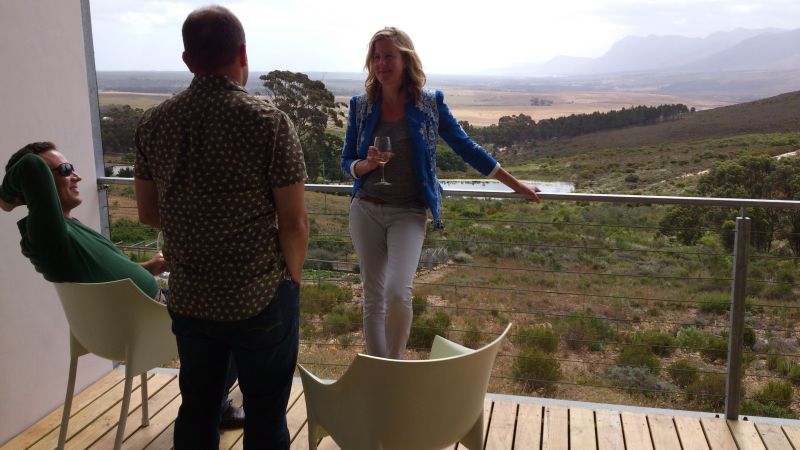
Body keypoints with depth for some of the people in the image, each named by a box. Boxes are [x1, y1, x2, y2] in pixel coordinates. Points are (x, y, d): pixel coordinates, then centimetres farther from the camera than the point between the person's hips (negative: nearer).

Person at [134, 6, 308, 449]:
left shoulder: (153, 123, -1)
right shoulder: (269, 121, -14)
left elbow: (148, 213, 8)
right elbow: (294, 223, -14)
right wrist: (291, 281, 3)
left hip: (188, 298, 4)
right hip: (261, 298, -4)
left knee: (196, 408, 22)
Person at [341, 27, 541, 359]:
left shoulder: (430, 103, -2)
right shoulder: (360, 105, 3)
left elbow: (466, 148, 4)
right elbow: (347, 163, 8)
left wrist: (518, 186, 7)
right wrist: (366, 164, -17)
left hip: (408, 213, -2)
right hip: (366, 209, 3)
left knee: (397, 293, -20)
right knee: (373, 297, 7)